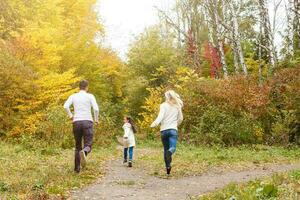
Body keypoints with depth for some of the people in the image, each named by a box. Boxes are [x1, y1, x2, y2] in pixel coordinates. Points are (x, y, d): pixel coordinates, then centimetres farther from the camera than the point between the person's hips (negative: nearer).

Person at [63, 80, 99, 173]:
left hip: (76, 122, 3)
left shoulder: (73, 96, 10)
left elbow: (65, 106, -7)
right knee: (88, 146, -5)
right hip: (87, 122, -3)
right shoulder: (90, 96, 4)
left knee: (77, 146, 15)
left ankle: (77, 168, 13)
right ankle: (84, 152, -41)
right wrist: (96, 119, 6)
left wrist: (70, 115, 8)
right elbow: (96, 109, -9)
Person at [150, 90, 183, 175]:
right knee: (173, 148, -11)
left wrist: (155, 123, -22)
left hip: (164, 130, 0)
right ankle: (170, 152, -46)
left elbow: (161, 116, -14)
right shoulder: (177, 106, 11)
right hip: (173, 130, 0)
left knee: (166, 149, 11)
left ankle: (167, 167, 11)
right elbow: (181, 118, 15)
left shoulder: (164, 105, 2)